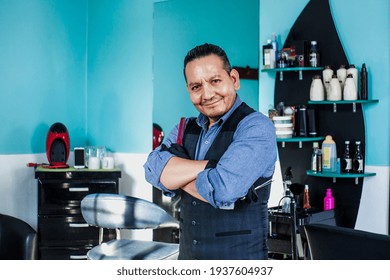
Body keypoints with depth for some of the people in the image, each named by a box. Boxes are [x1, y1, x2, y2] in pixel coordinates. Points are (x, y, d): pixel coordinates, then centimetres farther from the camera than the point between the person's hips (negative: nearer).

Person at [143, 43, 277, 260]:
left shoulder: (256, 127, -15)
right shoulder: (184, 129, 5)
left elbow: (223, 189, -27)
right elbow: (153, 169, -12)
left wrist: (178, 174, -10)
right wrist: (210, 166, -22)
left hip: (240, 254, -5)